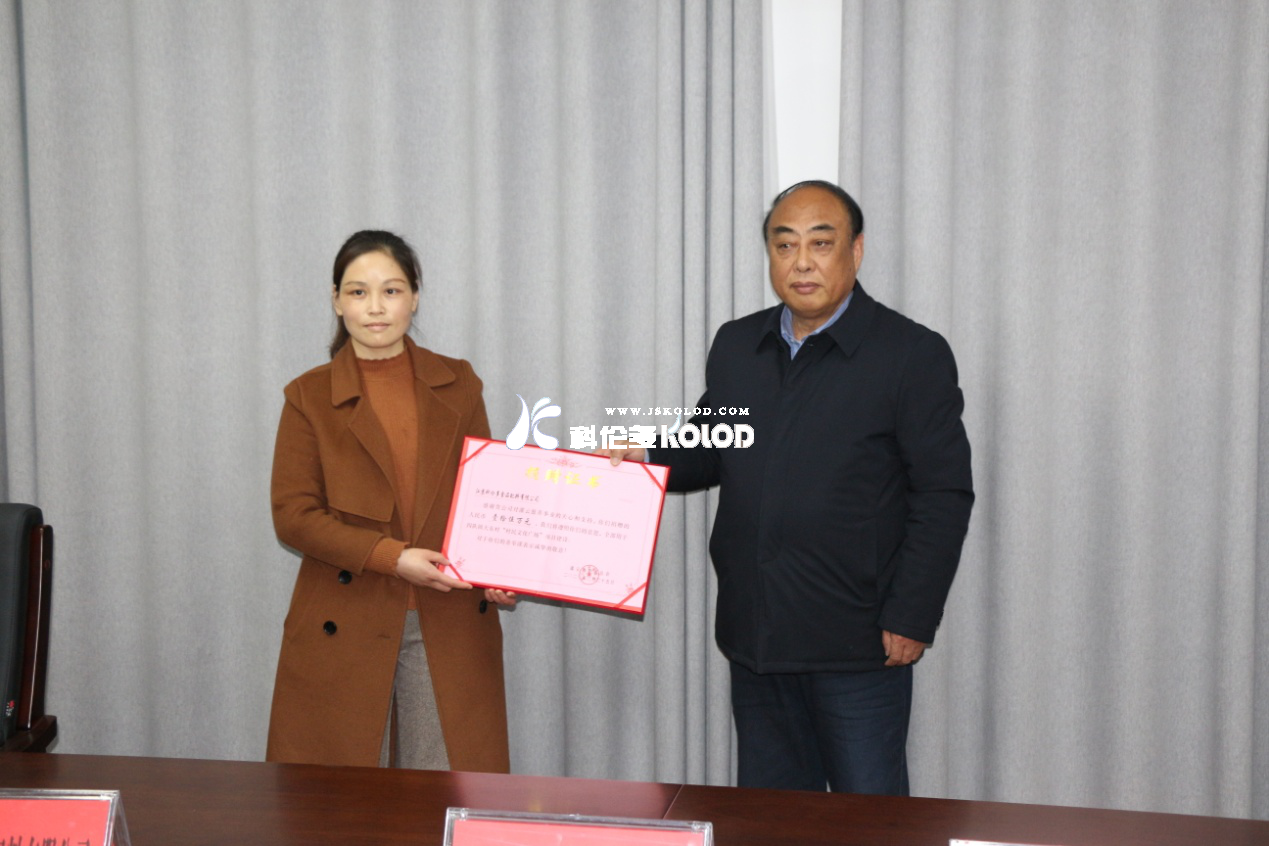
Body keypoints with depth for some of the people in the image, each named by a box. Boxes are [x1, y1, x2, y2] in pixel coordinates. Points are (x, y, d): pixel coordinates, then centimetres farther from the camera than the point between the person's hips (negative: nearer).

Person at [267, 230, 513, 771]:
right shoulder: (309, 397, 2)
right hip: (346, 628, -1)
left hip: (449, 625, 1)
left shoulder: (457, 384, 8)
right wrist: (390, 557, -15)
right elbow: (293, 515, -3)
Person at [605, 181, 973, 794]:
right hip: (754, 637, 5)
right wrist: (646, 459, -1)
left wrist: (911, 620, -13)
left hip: (859, 647, -5)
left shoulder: (913, 355, -7)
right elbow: (710, 449, 20)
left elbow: (943, 496, -8)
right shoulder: (735, 346, 10)